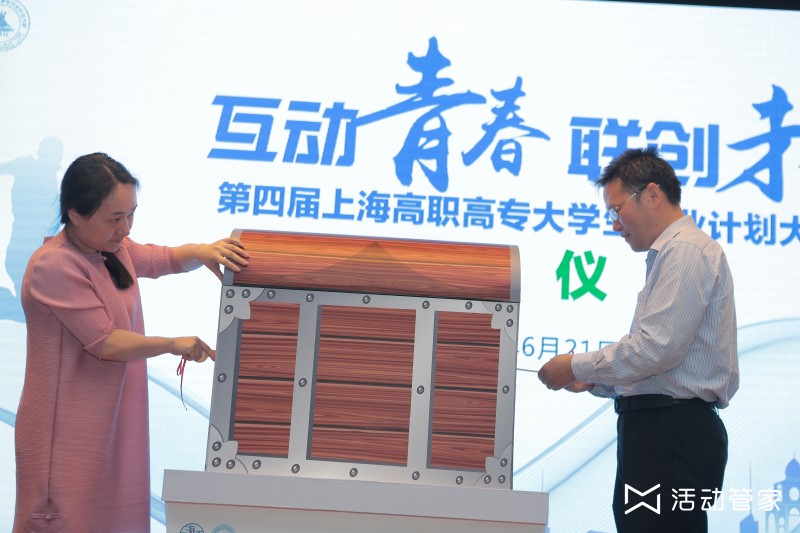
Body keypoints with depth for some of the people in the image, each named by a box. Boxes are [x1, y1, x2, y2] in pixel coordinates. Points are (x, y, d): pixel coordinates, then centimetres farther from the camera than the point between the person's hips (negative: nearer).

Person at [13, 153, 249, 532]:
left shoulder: (115, 250, 6)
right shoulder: (54, 266, -19)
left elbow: (169, 259, 19)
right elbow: (106, 343, -20)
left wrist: (203, 252, -4)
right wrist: (174, 344, -9)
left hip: (114, 417, 8)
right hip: (70, 429, -8)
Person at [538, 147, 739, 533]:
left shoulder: (685, 251, -10)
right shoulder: (670, 254, 22)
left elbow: (656, 347, -20)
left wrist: (577, 366, -9)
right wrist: (594, 381, 14)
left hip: (673, 431, -10)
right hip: (661, 429, 10)